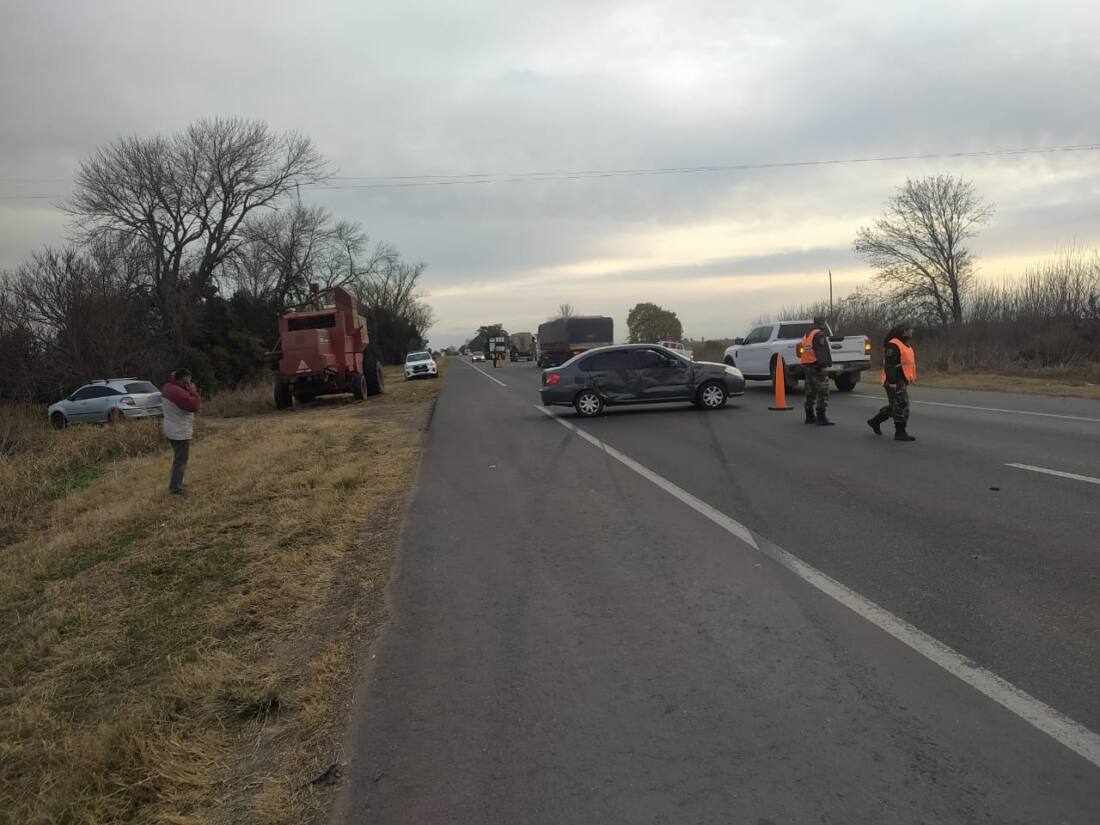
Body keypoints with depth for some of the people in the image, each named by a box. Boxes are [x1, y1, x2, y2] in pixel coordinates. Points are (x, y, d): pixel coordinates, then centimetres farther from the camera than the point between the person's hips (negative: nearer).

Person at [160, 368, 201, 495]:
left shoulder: (167, 387, 4)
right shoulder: (178, 392, -26)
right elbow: (194, 406, -27)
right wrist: (193, 392, -14)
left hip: (171, 430, 10)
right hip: (180, 433, -10)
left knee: (178, 458, 23)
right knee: (181, 461, 0)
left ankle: (175, 483, 32)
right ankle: (175, 489, 5)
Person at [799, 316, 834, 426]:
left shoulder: (806, 335, 17)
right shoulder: (820, 335, -10)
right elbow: (821, 352, -20)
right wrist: (824, 367, -23)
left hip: (807, 366, 9)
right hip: (817, 367, -9)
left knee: (811, 392, 14)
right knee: (823, 393, -10)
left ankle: (810, 417, 18)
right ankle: (821, 418, -15)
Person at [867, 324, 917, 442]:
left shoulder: (904, 345, 17)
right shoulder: (893, 345, -15)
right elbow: (889, 365, -20)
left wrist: (909, 379, 23)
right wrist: (892, 382, -24)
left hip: (902, 382, 10)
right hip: (895, 382, -10)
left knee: (895, 406, 16)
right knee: (901, 406, -8)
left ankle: (875, 421, 27)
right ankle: (900, 432, -3)